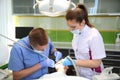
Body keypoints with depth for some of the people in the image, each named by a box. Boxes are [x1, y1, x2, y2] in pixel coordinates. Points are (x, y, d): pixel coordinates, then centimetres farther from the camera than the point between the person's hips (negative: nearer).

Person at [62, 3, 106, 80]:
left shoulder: (94, 36, -25)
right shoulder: (77, 33, -7)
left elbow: (96, 63, -23)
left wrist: (73, 62, -24)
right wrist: (69, 60, -8)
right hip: (80, 73, 6)